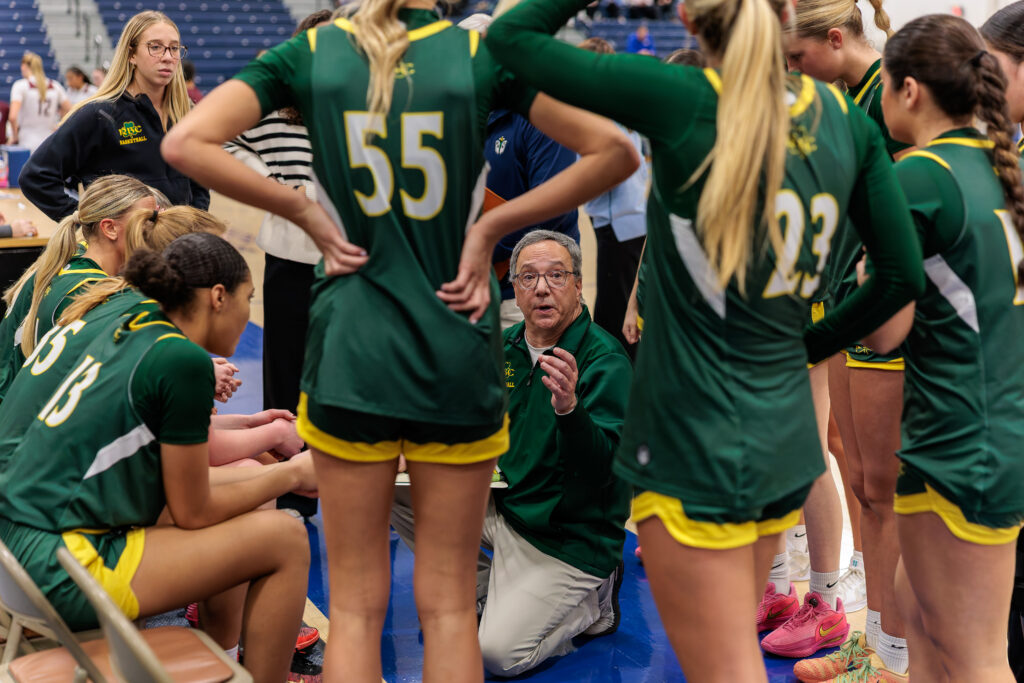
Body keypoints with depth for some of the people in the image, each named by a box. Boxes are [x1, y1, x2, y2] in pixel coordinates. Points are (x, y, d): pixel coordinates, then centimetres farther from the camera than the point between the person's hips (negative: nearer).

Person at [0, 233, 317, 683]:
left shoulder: (130, 331, 9)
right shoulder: (184, 360, -16)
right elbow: (193, 514, -10)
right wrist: (291, 475, 1)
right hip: (63, 572, -10)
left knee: (241, 478, 19)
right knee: (284, 538, -6)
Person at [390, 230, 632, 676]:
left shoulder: (605, 360, -18)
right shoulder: (507, 347, 3)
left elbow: (601, 470, -28)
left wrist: (568, 407, -46)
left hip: (569, 538, -7)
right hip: (501, 505, 7)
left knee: (499, 653, -20)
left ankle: (592, 604, 9)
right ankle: (481, 587, 11)